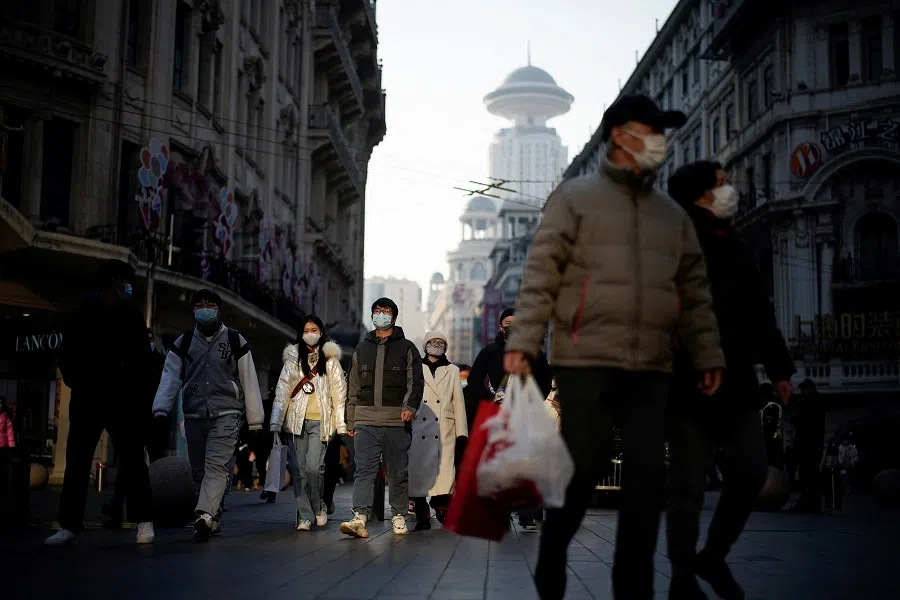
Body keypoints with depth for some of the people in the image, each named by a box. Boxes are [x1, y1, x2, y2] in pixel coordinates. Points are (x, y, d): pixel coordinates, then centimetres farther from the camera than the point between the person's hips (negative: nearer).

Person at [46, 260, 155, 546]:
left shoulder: (132, 320, 8)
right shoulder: (81, 317, 7)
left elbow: (140, 363, 7)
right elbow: (67, 358, 7)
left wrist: (121, 386, -9)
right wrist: (80, 385, -7)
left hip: (122, 402, 0)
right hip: (86, 401, 0)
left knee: (132, 461, -4)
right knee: (76, 462, -3)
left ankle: (144, 522, -1)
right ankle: (69, 525, 0)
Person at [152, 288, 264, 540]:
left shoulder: (235, 341, 4)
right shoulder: (183, 343, 10)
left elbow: (249, 382, 3)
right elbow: (170, 377, 1)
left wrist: (255, 421, 0)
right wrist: (161, 410, -15)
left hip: (226, 415, -4)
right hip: (194, 415, 4)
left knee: (216, 466, -18)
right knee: (199, 471, 7)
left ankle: (204, 516, -30)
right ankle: (213, 521, 17)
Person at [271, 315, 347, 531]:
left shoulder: (330, 360, 7)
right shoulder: (293, 359, 11)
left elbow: (338, 393, 5)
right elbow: (282, 391, 5)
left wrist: (341, 424, 0)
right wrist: (276, 422, -3)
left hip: (319, 421, -2)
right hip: (296, 421, 2)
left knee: (314, 467, -14)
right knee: (299, 470, -2)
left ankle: (318, 508, 10)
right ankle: (304, 516, 4)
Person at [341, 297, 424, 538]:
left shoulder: (406, 348, 10)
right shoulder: (361, 350, 18)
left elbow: (416, 382, 2)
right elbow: (353, 388, 19)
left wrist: (410, 406, -16)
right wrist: (351, 421, 13)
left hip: (396, 420, -2)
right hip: (365, 421, 2)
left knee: (397, 471, 4)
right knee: (364, 470, -9)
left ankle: (399, 516, 14)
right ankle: (359, 518, -17)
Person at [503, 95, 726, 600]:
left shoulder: (673, 214, 19)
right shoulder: (576, 197, 4)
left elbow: (695, 290, 18)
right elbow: (541, 274, -3)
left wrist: (709, 355, 10)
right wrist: (523, 342, -12)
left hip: (652, 366, 5)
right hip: (587, 360, -4)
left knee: (649, 474, 0)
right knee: (584, 467, -4)